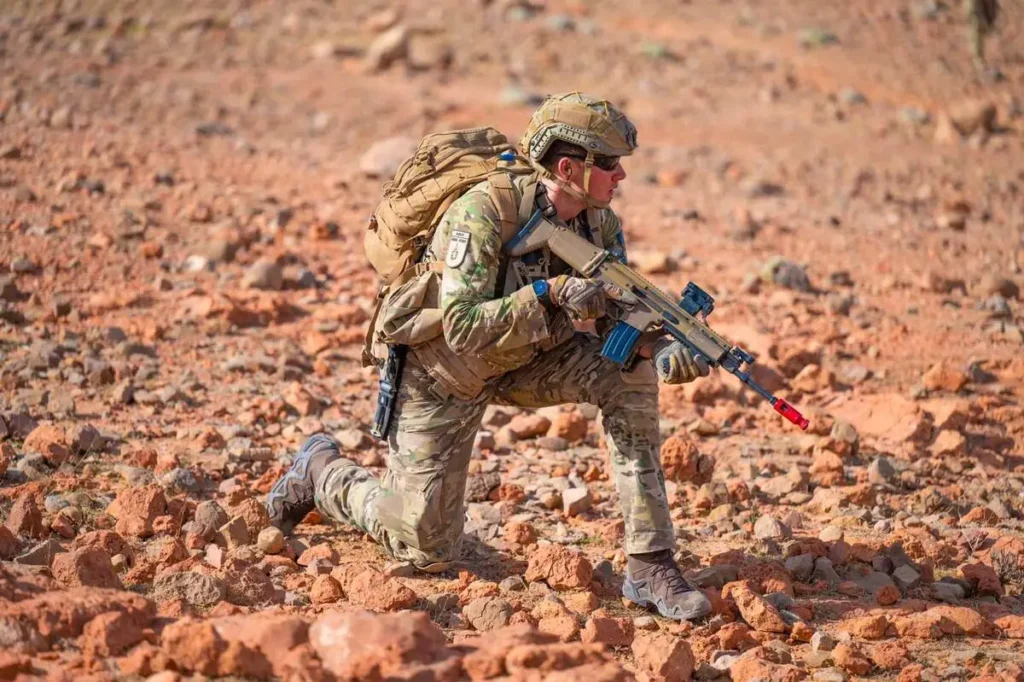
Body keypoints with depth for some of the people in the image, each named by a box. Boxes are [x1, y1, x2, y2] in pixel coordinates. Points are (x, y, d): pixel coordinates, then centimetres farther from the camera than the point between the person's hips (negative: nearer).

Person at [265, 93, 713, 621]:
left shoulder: (601, 225, -12)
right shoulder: (483, 212, -32)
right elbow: (462, 329, -36)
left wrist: (660, 348, -32)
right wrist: (551, 293, -45)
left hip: (523, 360, 6)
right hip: (441, 368, -5)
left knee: (632, 375, -20)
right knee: (426, 550, -1)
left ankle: (649, 566, -16)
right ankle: (321, 471, 29)